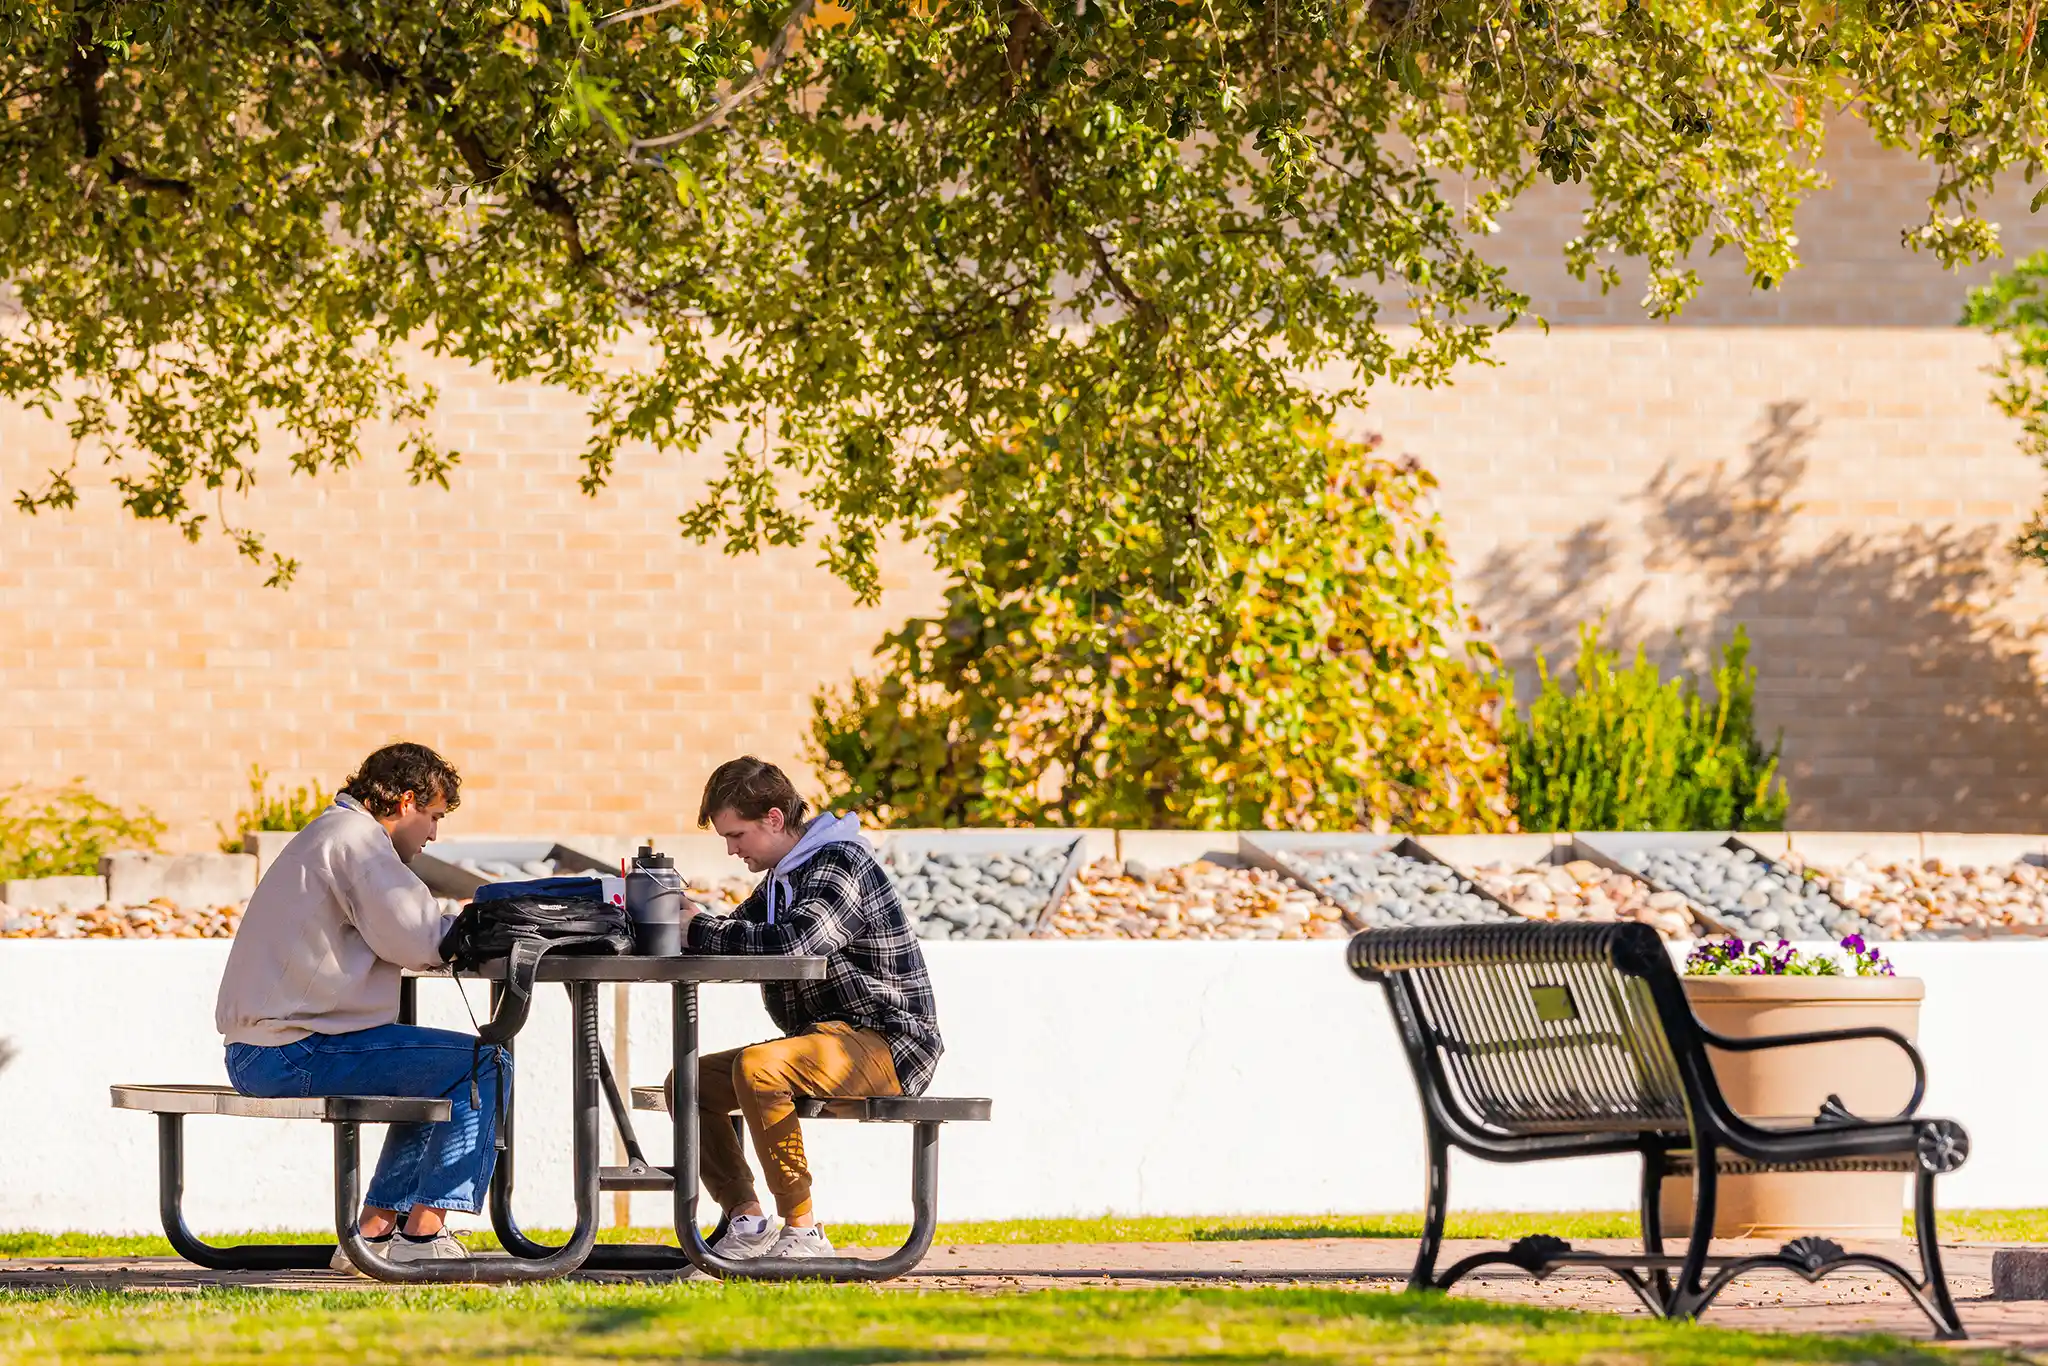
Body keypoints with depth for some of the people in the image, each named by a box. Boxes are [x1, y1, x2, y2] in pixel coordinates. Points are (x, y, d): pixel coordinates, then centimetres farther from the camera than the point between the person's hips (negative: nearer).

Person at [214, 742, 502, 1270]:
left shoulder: (327, 832, 24)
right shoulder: (355, 836, -10)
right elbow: (414, 938, -17)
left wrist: (447, 930, 9)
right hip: (295, 1052, -11)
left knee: (436, 1078, 28)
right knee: (484, 1065, -10)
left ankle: (375, 1230, 19)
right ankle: (422, 1235, -11)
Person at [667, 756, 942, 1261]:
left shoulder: (841, 865, -15)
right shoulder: (783, 876, 16)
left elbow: (789, 944, -32)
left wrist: (700, 929, -20)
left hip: (887, 1044, -10)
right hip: (826, 1041, 10)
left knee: (757, 1067, -34)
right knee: (689, 1082, 3)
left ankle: (802, 1232, -27)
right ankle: (746, 1222, -1)